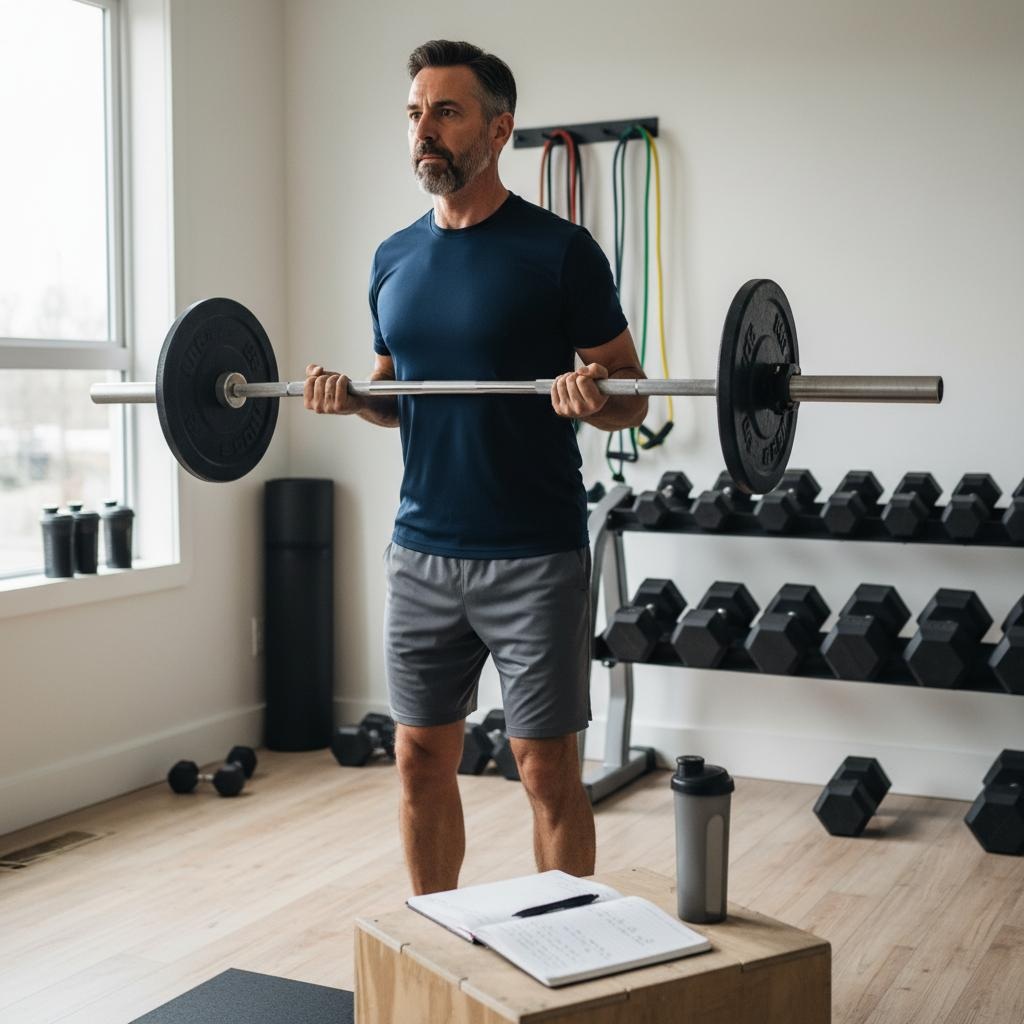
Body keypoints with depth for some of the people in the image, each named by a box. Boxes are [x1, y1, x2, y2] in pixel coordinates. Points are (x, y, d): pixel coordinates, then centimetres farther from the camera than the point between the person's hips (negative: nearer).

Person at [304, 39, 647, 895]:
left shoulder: (558, 251, -7)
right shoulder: (394, 261, 9)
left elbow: (632, 397, -4)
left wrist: (592, 399, -25)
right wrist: (350, 398, -2)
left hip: (534, 557, -5)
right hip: (421, 552, 5)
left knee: (548, 768, 3)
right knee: (421, 758, 12)